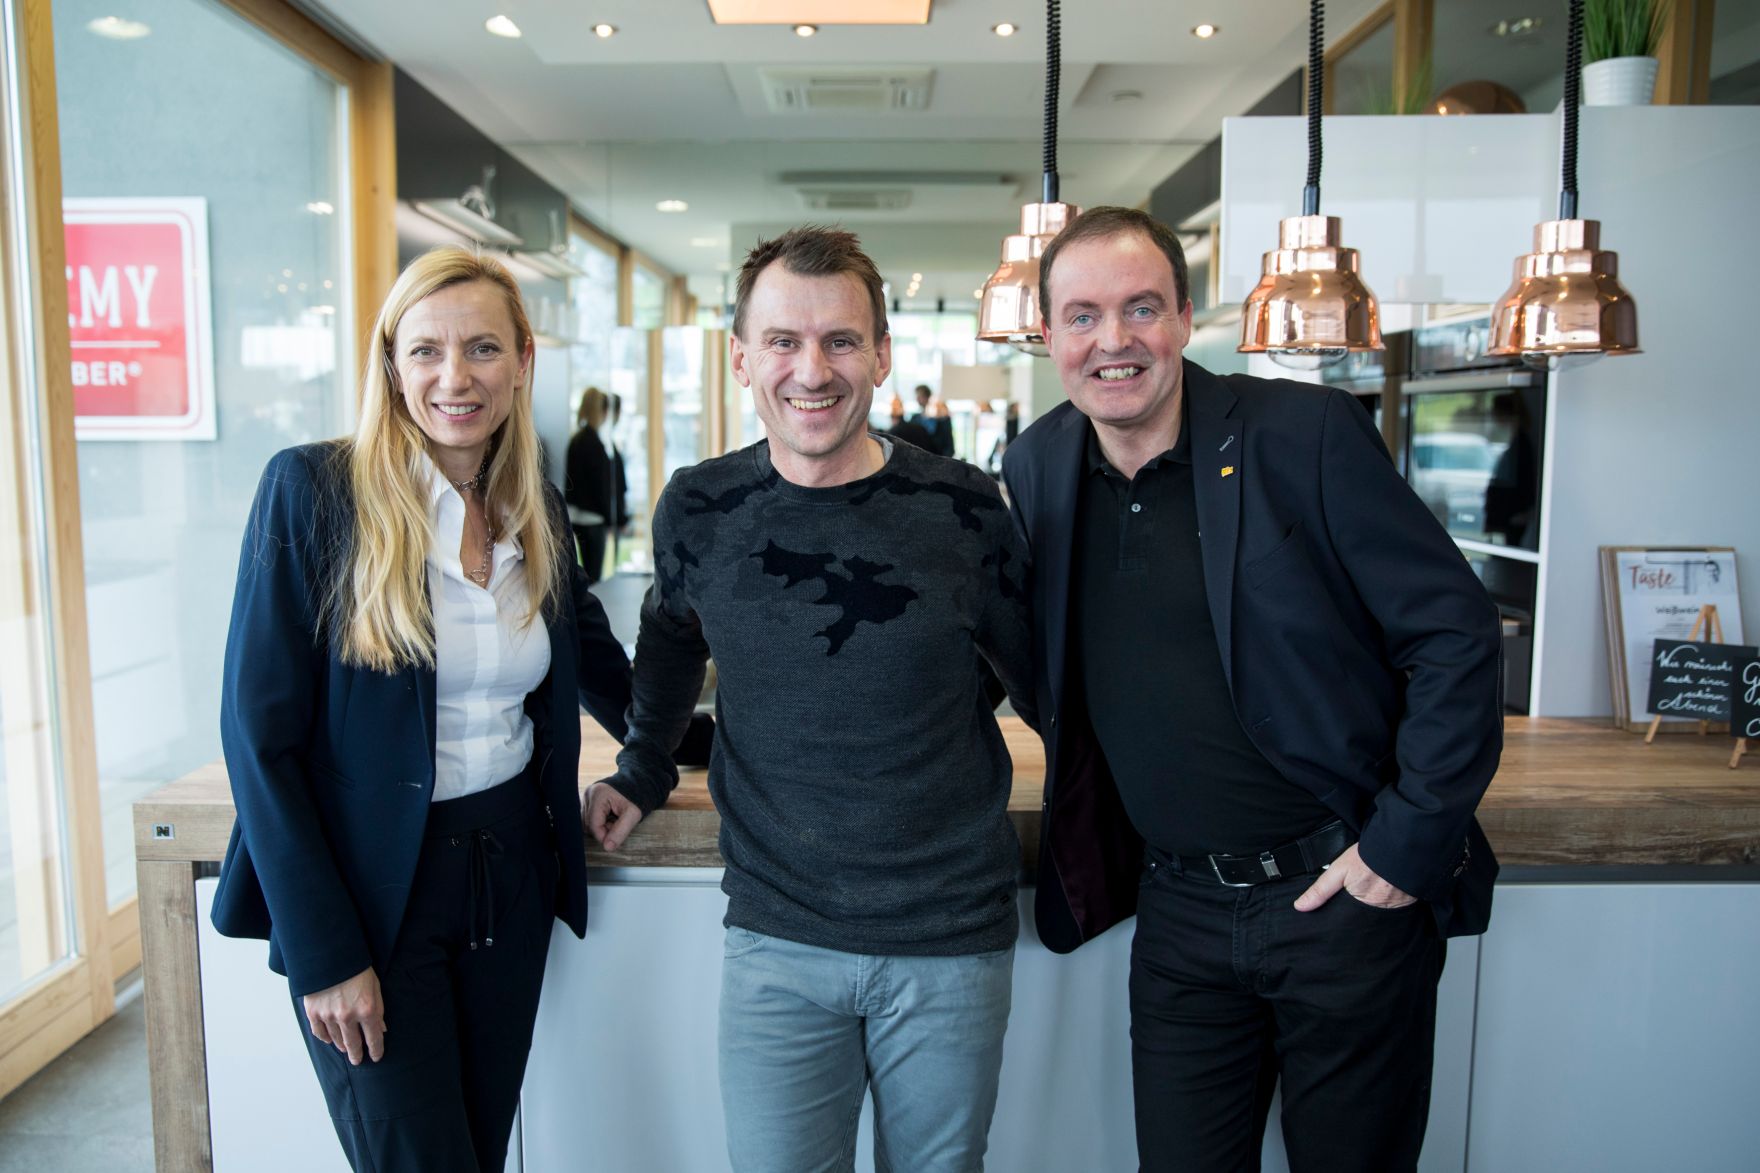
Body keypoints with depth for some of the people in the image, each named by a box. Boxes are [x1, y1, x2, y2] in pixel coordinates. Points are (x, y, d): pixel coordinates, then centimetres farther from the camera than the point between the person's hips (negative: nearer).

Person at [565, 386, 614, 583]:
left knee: (587, 572, 15)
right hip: (593, 517, -9)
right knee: (594, 574, -3)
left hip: (575, 514, 9)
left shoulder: (575, 439, 9)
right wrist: (609, 520, -8)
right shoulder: (594, 443, -16)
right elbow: (601, 485, -15)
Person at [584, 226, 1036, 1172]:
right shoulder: (699, 510, -5)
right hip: (777, 942, 1)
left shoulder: (961, 507, -8)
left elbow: (1037, 677, 5)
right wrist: (642, 771, 18)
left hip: (953, 941, 0)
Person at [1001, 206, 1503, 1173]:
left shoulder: (1307, 431, -11)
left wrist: (1410, 842, -12)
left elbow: (1456, 632, -9)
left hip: (1347, 898, -3)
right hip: (1180, 916, 3)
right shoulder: (1035, 469, 2)